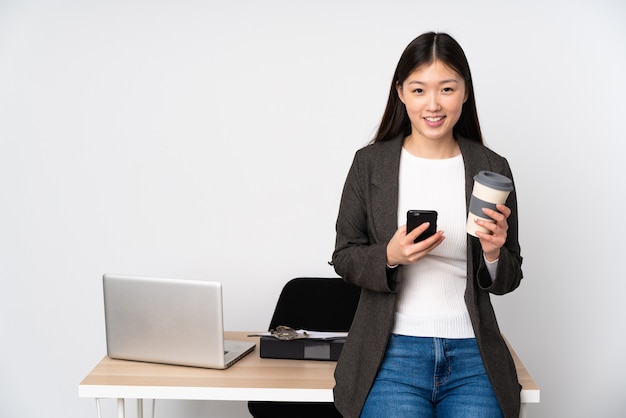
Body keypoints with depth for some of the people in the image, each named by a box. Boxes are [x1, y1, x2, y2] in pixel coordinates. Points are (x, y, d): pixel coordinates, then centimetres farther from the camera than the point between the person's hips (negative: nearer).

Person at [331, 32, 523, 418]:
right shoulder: (370, 162, 1)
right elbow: (344, 257, 4)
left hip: (472, 357, 2)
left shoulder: (492, 168, 4)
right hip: (393, 352, -1)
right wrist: (390, 256, -16)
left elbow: (508, 282, 9)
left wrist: (493, 254, -13)